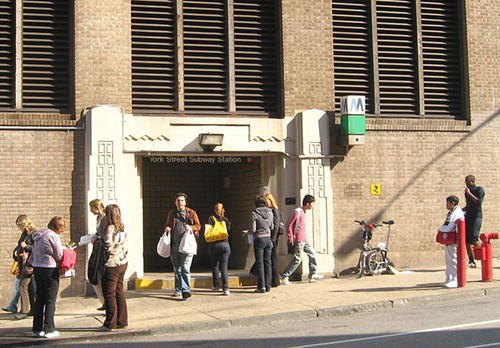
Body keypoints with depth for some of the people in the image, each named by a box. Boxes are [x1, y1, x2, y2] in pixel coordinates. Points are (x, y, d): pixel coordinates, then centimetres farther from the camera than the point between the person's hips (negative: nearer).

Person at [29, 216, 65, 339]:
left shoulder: (38, 235, 10)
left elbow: (33, 253, 14)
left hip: (37, 268, 8)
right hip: (50, 269, -7)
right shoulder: (54, 236, -14)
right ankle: (49, 330, -1)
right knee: (50, 300, 0)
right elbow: (59, 256, -11)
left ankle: (37, 329, 16)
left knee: (39, 298, 13)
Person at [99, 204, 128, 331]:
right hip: (123, 263, 8)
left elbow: (108, 248, -20)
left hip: (112, 265, -8)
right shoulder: (122, 228, 5)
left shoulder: (110, 229, -20)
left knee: (109, 294, 1)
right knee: (119, 292, 14)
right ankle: (122, 321, 19)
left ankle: (110, 324, 6)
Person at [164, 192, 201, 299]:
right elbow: (167, 225, 26)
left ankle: (186, 290, -15)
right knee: (176, 269, 11)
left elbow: (198, 226, 6)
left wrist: (191, 227, -14)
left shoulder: (191, 213, 6)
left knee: (185, 268, -14)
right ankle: (178, 289, 22)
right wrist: (167, 228, 3)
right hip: (174, 245, 4)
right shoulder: (171, 214, 16)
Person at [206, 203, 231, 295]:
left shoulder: (211, 218, -3)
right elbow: (229, 231, 6)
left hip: (214, 245, -1)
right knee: (224, 267, -1)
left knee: (215, 266, 14)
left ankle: (215, 285, 21)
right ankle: (225, 288, -10)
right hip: (225, 245, 1)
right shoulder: (226, 220, 5)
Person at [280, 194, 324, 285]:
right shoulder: (297, 211, -12)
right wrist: (291, 238, -15)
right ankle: (284, 276, 0)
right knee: (297, 259, -7)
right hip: (299, 240, -9)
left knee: (312, 255, 11)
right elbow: (289, 225, -14)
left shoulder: (303, 212, 15)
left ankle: (312, 275, 20)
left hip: (304, 240, 9)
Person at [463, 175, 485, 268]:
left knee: (473, 238, -16)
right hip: (468, 217, 7)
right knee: (467, 239, 0)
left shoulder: (479, 190, -4)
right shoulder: (467, 192, 17)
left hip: (476, 217, -7)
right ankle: (471, 261, 4)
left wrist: (469, 194, -15)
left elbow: (479, 202, -18)